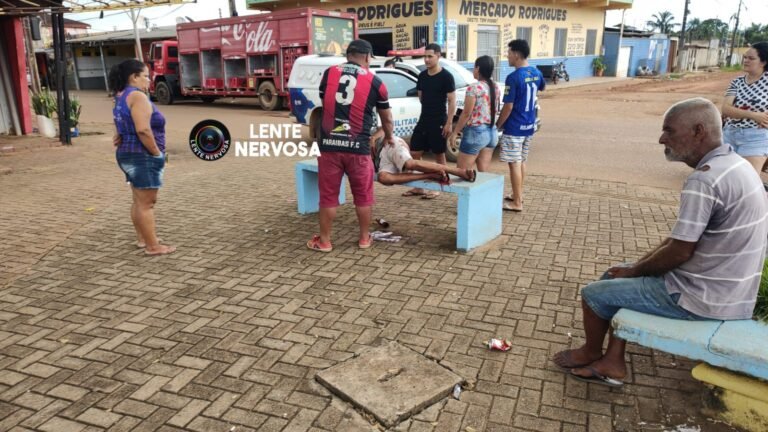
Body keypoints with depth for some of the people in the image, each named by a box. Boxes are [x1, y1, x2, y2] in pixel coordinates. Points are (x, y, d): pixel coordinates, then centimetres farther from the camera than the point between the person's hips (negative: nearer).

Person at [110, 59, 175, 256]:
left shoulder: (122, 97, 15)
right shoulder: (137, 96, -17)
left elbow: (127, 128, 16)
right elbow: (143, 130, -26)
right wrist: (157, 153, -18)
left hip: (128, 154, 10)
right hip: (143, 156, -10)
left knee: (139, 201, 19)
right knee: (147, 203, -4)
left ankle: (142, 238, 30)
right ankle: (153, 246, 2)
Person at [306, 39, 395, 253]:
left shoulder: (328, 73, 8)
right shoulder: (374, 81, 5)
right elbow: (386, 118, 16)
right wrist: (388, 137, 37)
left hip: (329, 144, 1)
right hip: (357, 147, -1)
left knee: (328, 195, 10)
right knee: (363, 195, 14)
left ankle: (324, 241, 20)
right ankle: (364, 238, 25)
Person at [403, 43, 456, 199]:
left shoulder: (446, 77, -9)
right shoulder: (422, 75, 8)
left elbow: (452, 101, -11)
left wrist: (449, 123, -17)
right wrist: (427, 106, 9)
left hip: (439, 122, -6)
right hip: (423, 120, 7)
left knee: (439, 155, 4)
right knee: (414, 153, 6)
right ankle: (418, 187, 17)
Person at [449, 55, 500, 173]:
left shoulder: (474, 88, -15)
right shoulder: (495, 88, 8)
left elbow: (466, 114, -14)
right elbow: (494, 111, 15)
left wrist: (454, 133, -8)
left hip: (475, 132, -8)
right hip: (492, 132, 8)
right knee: (484, 172, 11)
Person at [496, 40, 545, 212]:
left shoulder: (513, 77, -19)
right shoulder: (536, 73, 5)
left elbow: (508, 107, -19)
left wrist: (498, 125, -7)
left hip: (514, 128, -8)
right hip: (529, 126, 8)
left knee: (514, 164, -2)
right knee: (521, 162, 18)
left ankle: (517, 203, 3)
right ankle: (517, 195, 30)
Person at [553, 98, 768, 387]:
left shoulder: (704, 180, -26)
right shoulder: (733, 165, 7)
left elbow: (679, 252, -23)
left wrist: (634, 271, -5)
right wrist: (636, 266, 8)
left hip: (702, 297, -10)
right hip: (727, 289, 10)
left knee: (594, 293, 2)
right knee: (616, 278, 20)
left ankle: (591, 354, 29)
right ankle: (612, 363, 20)